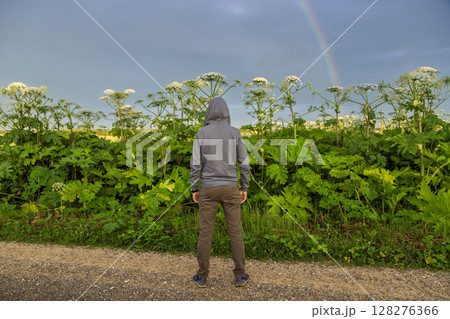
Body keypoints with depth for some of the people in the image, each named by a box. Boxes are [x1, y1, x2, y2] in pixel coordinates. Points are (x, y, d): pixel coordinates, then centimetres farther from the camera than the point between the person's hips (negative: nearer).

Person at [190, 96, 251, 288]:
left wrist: (194, 189, 4)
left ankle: (202, 276, 19)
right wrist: (244, 188, 9)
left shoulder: (202, 133, -5)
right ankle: (240, 275, 18)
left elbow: (196, 164, -6)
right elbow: (244, 163, -1)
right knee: (235, 232, 11)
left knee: (205, 232, 9)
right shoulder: (235, 133, -1)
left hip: (208, 189, -1)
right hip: (230, 189, 1)